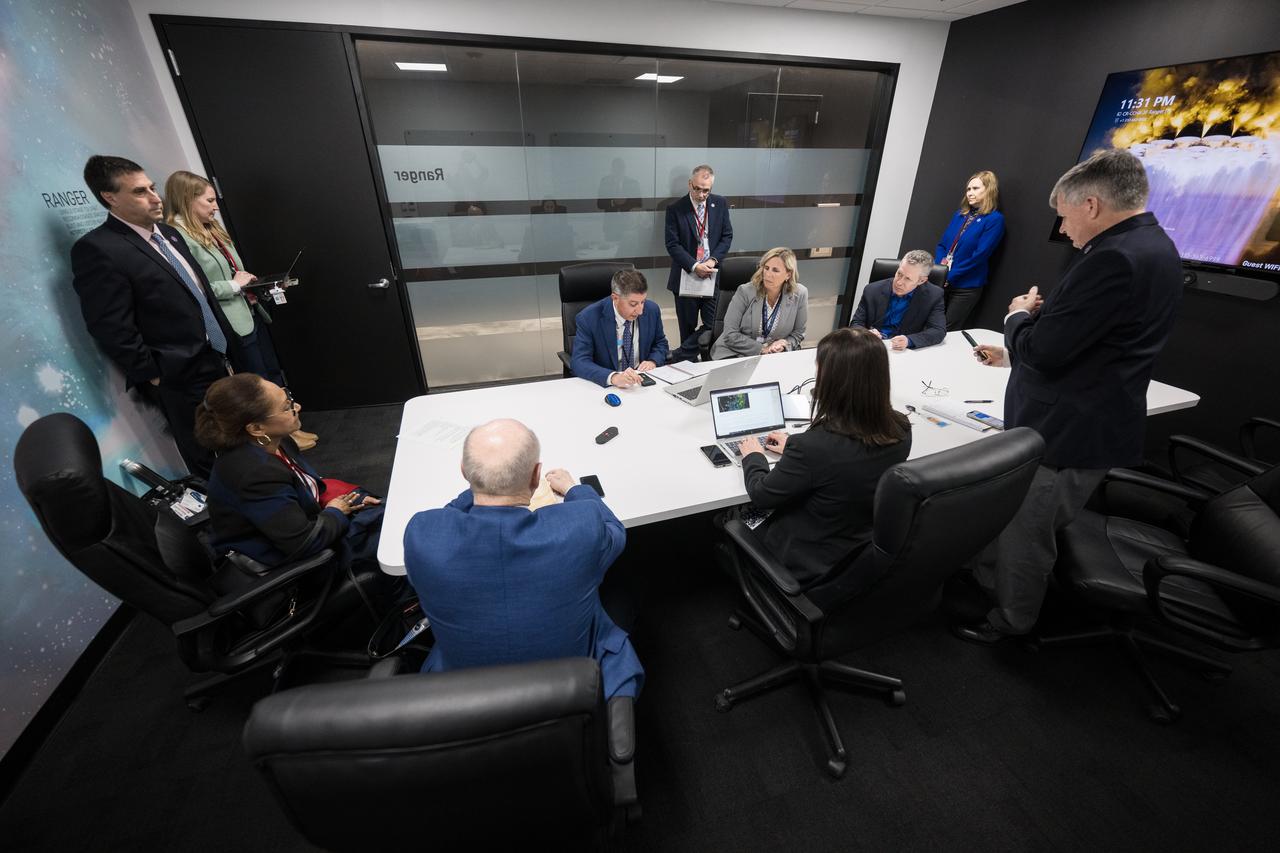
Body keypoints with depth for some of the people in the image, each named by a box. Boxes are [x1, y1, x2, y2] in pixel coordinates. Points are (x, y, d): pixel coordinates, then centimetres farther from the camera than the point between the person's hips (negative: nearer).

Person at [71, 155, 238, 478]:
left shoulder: (168, 233, 11)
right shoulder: (98, 249, -14)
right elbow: (112, 330, -17)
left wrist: (228, 343, 14)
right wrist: (156, 377, -14)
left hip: (219, 362, 8)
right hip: (182, 381, -8)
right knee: (209, 466, 7)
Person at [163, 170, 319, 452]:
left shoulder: (210, 229, 12)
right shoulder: (178, 238, -16)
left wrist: (247, 284, 3)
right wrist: (235, 285, -16)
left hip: (249, 314, 9)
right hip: (230, 326, -9)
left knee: (274, 374, 16)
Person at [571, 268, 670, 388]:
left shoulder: (652, 310, -4)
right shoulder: (589, 318, -15)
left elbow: (660, 343, 12)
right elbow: (579, 362, -22)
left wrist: (653, 361, -10)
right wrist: (613, 377, -38)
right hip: (604, 386, -1)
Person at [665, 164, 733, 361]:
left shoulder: (720, 204, 5)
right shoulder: (676, 209, -4)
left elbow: (727, 236, 6)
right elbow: (672, 244, -8)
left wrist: (713, 260, -11)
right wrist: (694, 266, -20)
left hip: (712, 274, 2)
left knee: (714, 326, -4)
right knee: (688, 328, 7)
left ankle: (679, 356, 8)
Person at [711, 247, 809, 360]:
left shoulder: (799, 294, -3)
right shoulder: (745, 291, -8)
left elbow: (798, 333, 11)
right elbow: (730, 335, -11)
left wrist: (784, 345, -11)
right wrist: (762, 349, -14)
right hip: (736, 354, -2)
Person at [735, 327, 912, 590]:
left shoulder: (813, 447, -35)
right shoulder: (901, 430, -14)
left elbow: (761, 496, -17)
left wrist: (753, 457, 1)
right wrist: (796, 445, 14)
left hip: (811, 567, -6)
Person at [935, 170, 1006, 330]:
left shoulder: (995, 219, -6)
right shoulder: (960, 214, 13)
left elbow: (979, 256, -14)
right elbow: (942, 244, 11)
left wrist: (949, 277, -15)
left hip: (966, 287, -5)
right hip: (942, 281, 5)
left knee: (947, 332, 0)